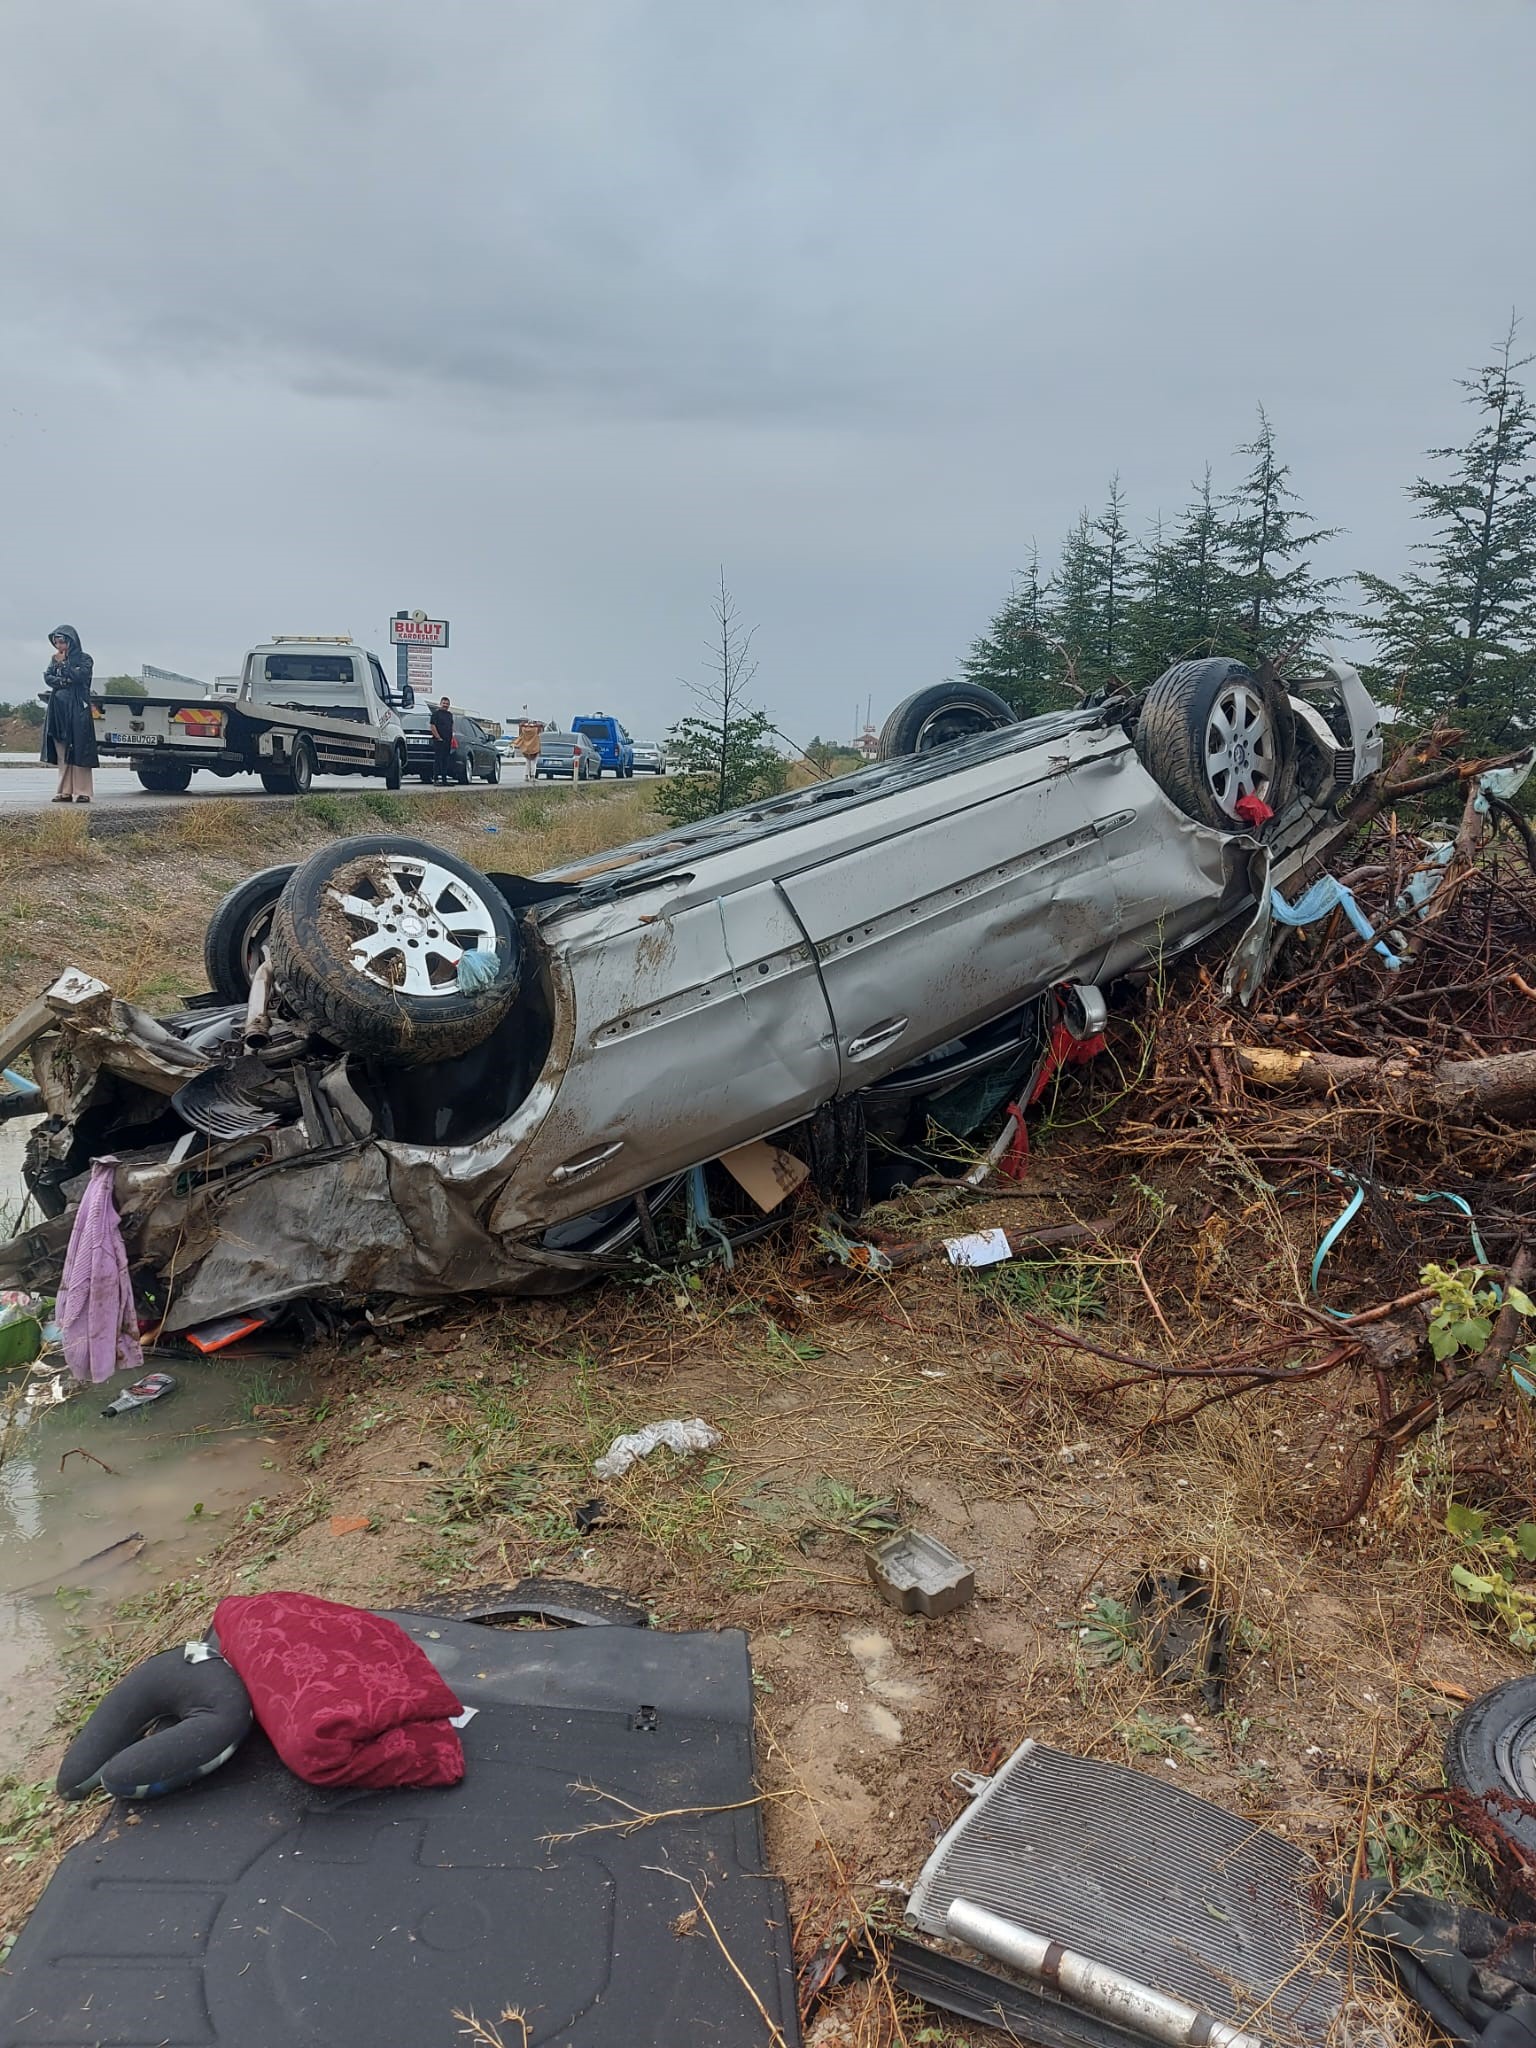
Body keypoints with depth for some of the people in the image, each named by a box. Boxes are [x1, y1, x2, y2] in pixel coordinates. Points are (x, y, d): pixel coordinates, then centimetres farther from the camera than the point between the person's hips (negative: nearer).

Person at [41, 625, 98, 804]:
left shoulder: (84, 659, 2)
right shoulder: (55, 659, 17)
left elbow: (80, 676, -14)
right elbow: (47, 677, 6)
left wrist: (62, 663, -7)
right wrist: (64, 682, -10)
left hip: (77, 709, -5)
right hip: (58, 709, 6)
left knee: (78, 751, -9)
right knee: (62, 753, 2)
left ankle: (82, 792, -9)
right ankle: (65, 791, 3)